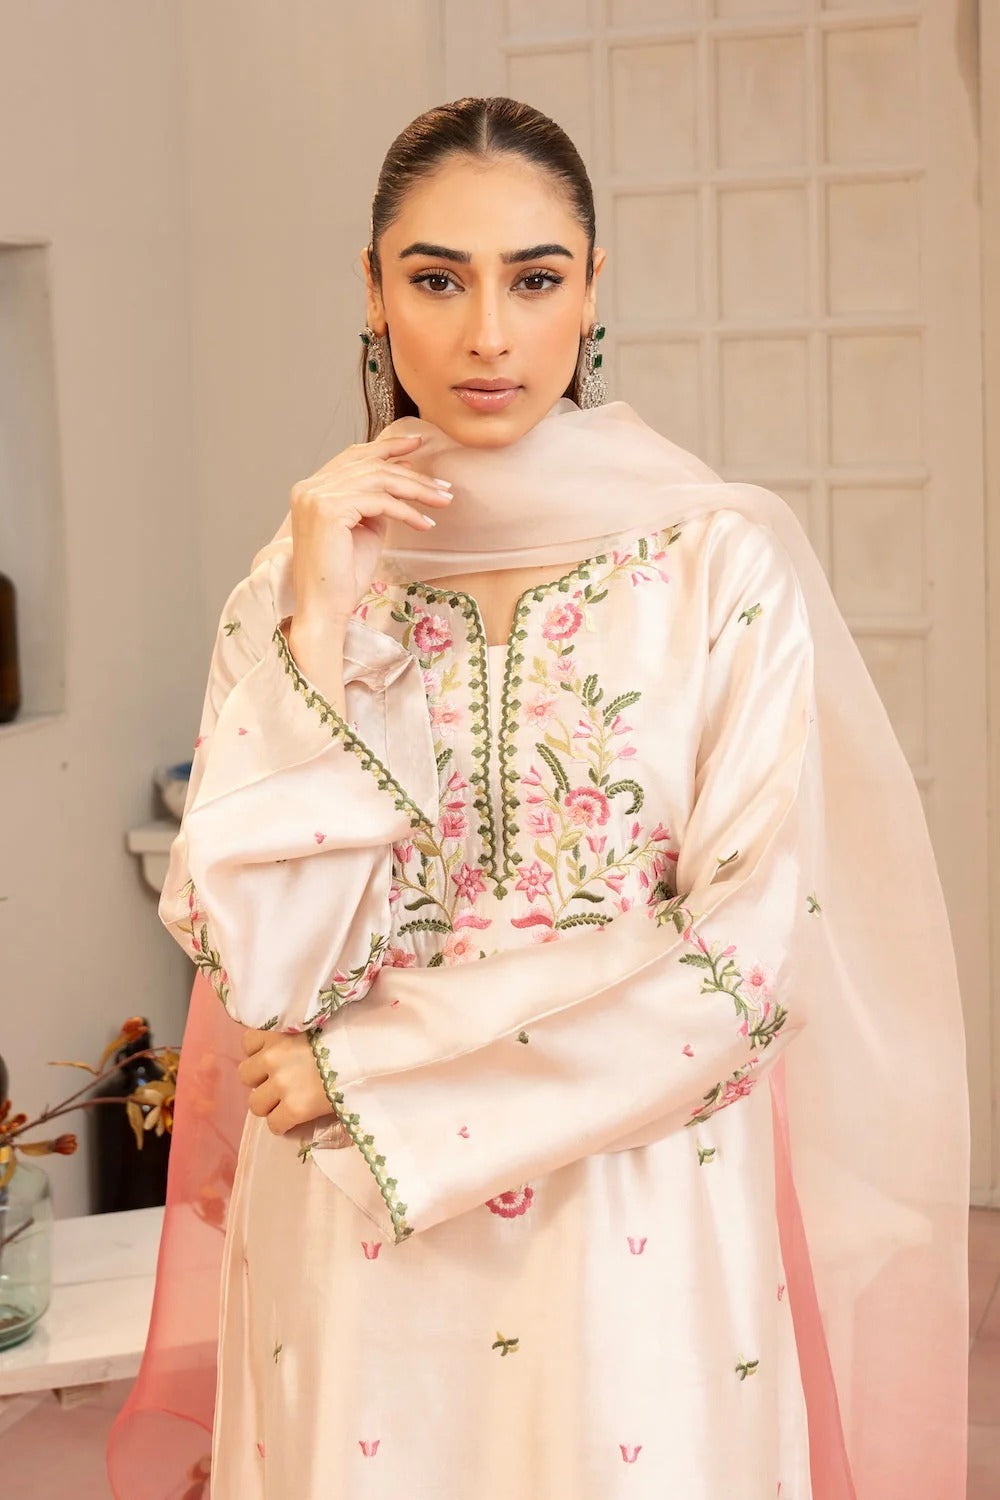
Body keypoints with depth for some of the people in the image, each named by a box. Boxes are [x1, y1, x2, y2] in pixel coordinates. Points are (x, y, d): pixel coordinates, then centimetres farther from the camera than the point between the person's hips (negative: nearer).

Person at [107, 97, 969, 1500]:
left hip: (640, 1231, -1)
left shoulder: (726, 562, -7)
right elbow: (259, 961, -9)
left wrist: (372, 1065, -11)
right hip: (357, 1249, 2)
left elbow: (746, 956, -13)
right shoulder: (296, 580, -1)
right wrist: (322, 623, -15)